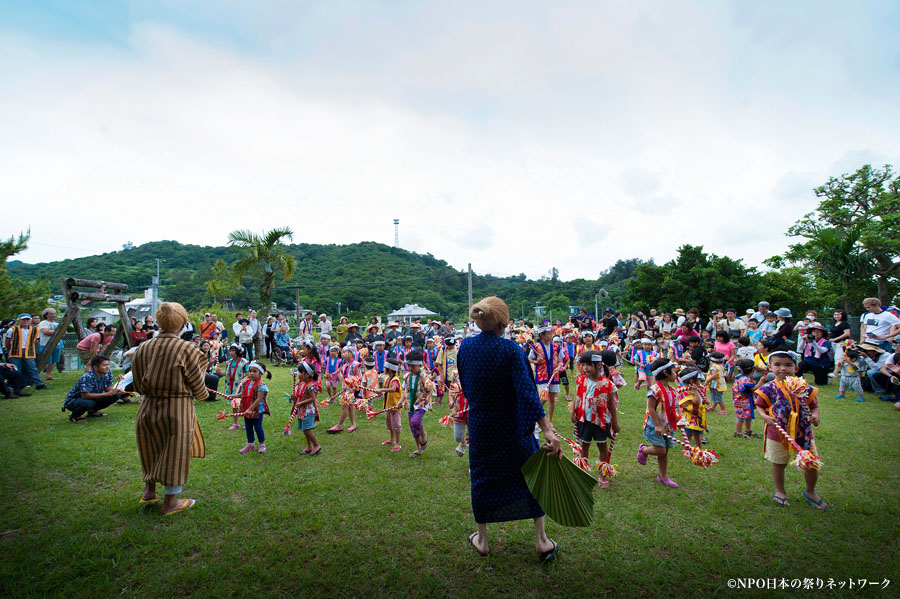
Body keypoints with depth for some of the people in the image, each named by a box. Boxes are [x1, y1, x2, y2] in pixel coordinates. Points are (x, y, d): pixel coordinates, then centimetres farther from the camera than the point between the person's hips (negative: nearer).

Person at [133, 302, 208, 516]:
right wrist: (204, 394, 12)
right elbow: (197, 387, -9)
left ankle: (149, 491, 39)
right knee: (175, 452, 9)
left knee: (153, 449, 24)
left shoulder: (143, 348, -3)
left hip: (148, 408, 5)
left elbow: (138, 386, 6)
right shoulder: (186, 349, -17)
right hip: (178, 409, -5)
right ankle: (170, 502, 21)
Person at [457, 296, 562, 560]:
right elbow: (527, 391, -28)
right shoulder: (510, 349, -20)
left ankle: (482, 540, 33)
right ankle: (541, 541, 27)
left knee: (481, 479, 19)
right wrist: (548, 430, -30)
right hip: (512, 427, -3)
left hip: (479, 427, 3)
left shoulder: (465, 347, -7)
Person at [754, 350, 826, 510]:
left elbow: (814, 406, 8)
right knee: (779, 464, 14)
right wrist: (766, 417, -20)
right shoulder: (769, 388, -11)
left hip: (803, 434, 2)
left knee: (812, 464, 11)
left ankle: (810, 492, 40)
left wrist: (815, 416, -13)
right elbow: (759, 406, -1)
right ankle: (780, 491, 37)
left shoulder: (805, 388, -4)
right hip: (777, 435, -2)